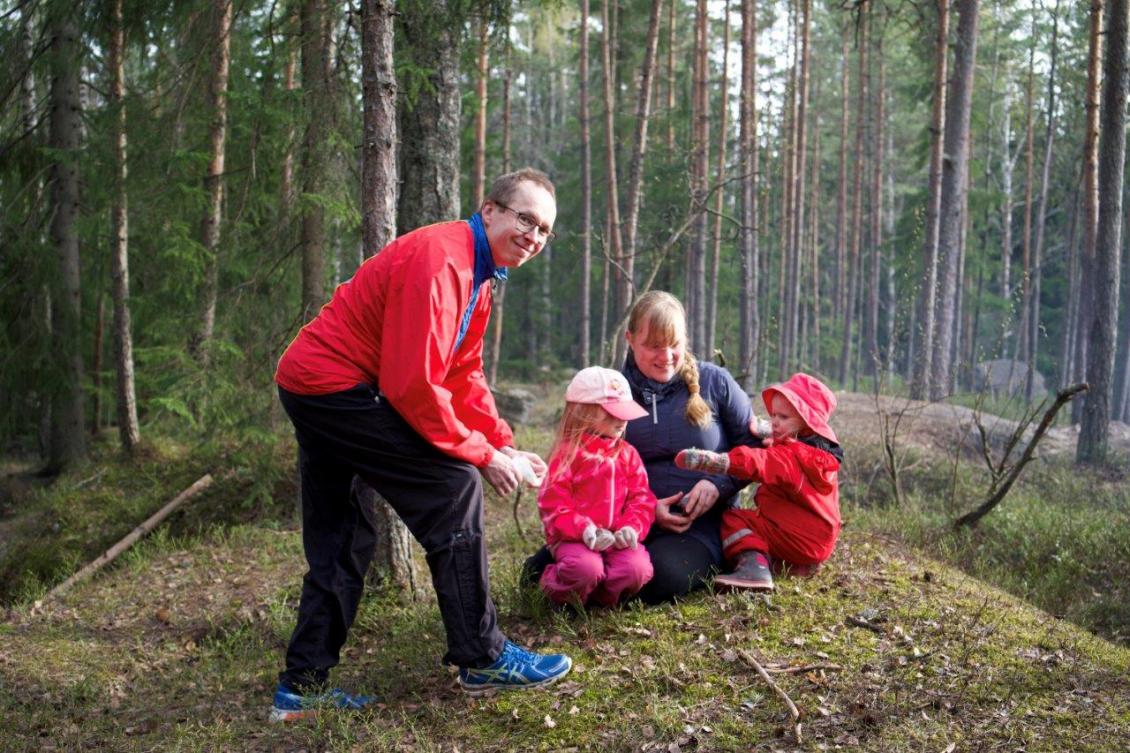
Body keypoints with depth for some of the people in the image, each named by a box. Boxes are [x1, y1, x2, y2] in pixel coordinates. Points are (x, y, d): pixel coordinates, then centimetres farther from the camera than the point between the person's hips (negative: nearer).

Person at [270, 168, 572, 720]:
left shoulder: (479, 275, 13)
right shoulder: (440, 261, -20)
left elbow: (465, 376, 15)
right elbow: (413, 385, -24)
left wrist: (504, 445, 3)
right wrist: (482, 453, -16)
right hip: (334, 386, -11)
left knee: (340, 541, 14)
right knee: (455, 487, -11)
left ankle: (302, 687, 21)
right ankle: (482, 659, -3)